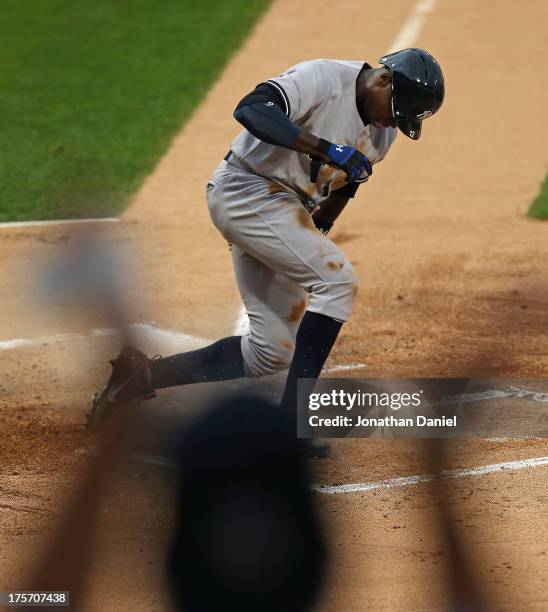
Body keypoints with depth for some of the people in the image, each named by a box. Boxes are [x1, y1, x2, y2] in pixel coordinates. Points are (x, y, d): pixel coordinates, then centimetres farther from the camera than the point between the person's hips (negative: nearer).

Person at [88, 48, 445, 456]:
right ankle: (295, 413, -20)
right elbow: (250, 109, -34)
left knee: (273, 352, 6)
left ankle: (144, 375, 13)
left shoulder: (383, 132, 6)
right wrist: (327, 149, -39)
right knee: (338, 280, -23)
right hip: (247, 192, -9)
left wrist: (315, 235, 11)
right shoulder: (324, 79, -20)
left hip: (286, 210, 9)